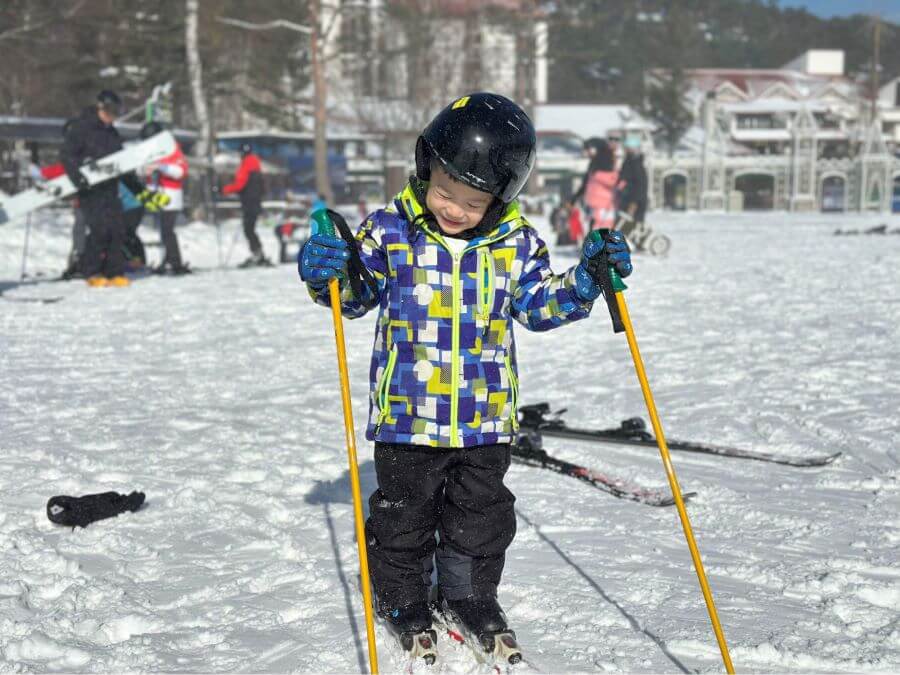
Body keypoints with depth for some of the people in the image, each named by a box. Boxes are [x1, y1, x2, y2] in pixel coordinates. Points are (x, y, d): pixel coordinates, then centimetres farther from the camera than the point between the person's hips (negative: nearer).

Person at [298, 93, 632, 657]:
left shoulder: (516, 242, -2)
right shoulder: (390, 231, -8)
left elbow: (540, 307, 7)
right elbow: (357, 295, 0)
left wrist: (585, 280, -7)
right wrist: (328, 273, -20)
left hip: (485, 414, 2)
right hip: (408, 412, -2)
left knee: (480, 513, 15)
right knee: (404, 511, 12)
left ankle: (472, 594, 35)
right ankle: (402, 597, 31)